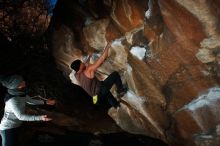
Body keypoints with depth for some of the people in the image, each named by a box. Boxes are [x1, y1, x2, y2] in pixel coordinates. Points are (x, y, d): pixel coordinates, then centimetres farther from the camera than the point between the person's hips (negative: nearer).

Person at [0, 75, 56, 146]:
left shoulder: (21, 94, -6)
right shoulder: (12, 100, -32)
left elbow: (30, 100, 11)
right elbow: (20, 116, -33)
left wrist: (45, 102, 7)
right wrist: (39, 118, -40)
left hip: (16, 126, 8)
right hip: (8, 128, -8)